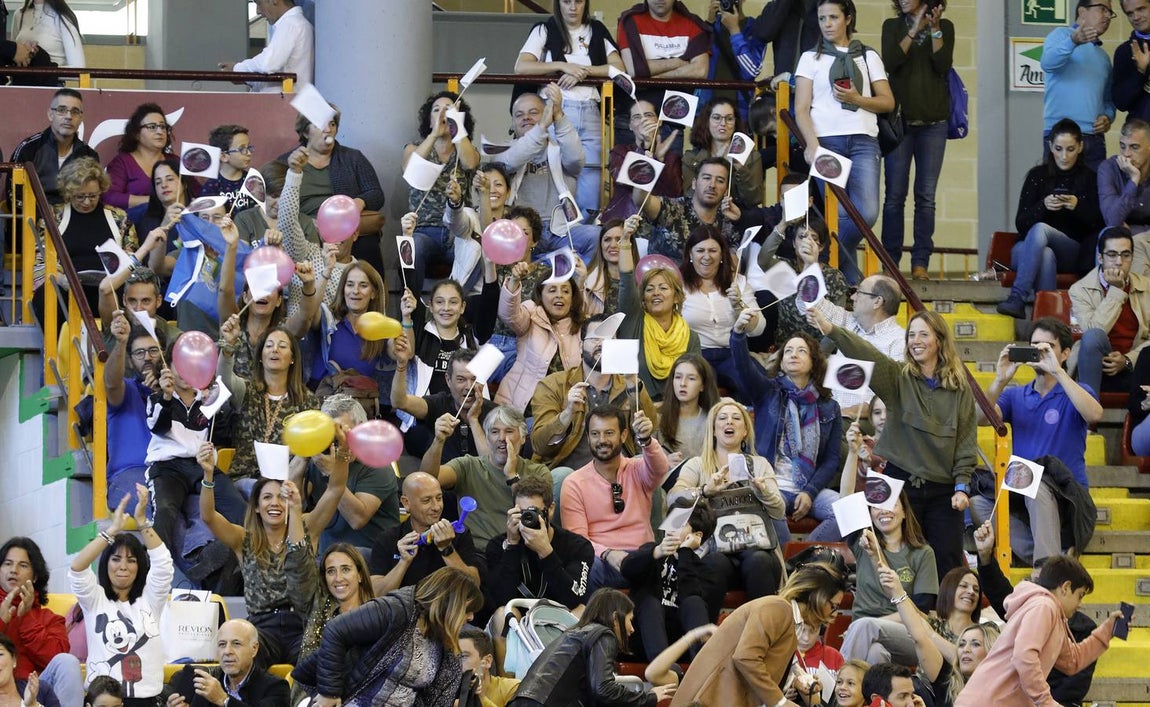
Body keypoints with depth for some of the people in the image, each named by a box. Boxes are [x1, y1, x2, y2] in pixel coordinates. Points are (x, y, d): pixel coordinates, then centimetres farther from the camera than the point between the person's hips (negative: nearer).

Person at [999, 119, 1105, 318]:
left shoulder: (1090, 178, 7)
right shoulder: (1037, 176, 8)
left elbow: (1099, 224, 1)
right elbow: (1020, 224, 3)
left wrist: (1078, 207, -18)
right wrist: (1043, 206, -16)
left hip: (1073, 255, -1)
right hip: (1030, 249, 1)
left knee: (1040, 229, -33)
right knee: (1045, 255, -37)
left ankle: (1017, 299, -45)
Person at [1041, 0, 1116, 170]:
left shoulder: (1103, 56, 24)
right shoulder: (1061, 35, 3)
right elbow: (1048, 63, -18)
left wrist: (1108, 116, 4)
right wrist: (1073, 41, -37)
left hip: (1095, 138, 6)